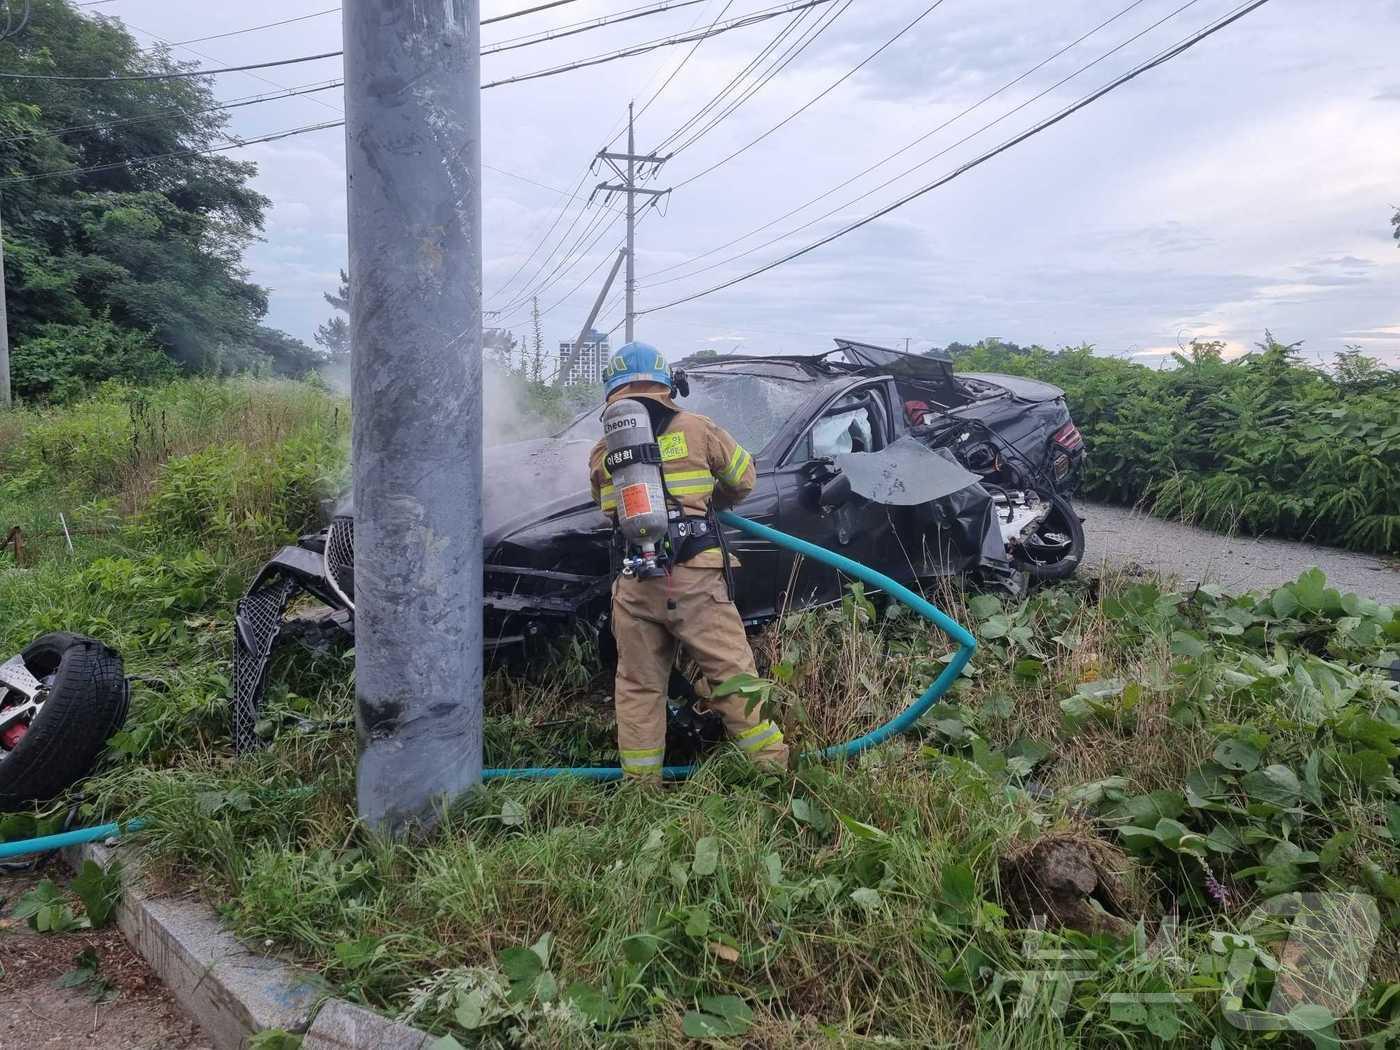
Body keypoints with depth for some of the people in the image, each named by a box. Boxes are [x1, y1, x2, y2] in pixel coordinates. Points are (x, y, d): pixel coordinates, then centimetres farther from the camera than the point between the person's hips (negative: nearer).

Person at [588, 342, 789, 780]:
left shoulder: (601, 452, 11)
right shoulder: (697, 429, 4)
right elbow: (743, 479, 14)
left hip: (633, 587, 3)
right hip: (694, 579, -3)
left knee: (638, 686, 13)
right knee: (733, 674, 4)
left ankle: (641, 780, 19)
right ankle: (773, 763, 9)